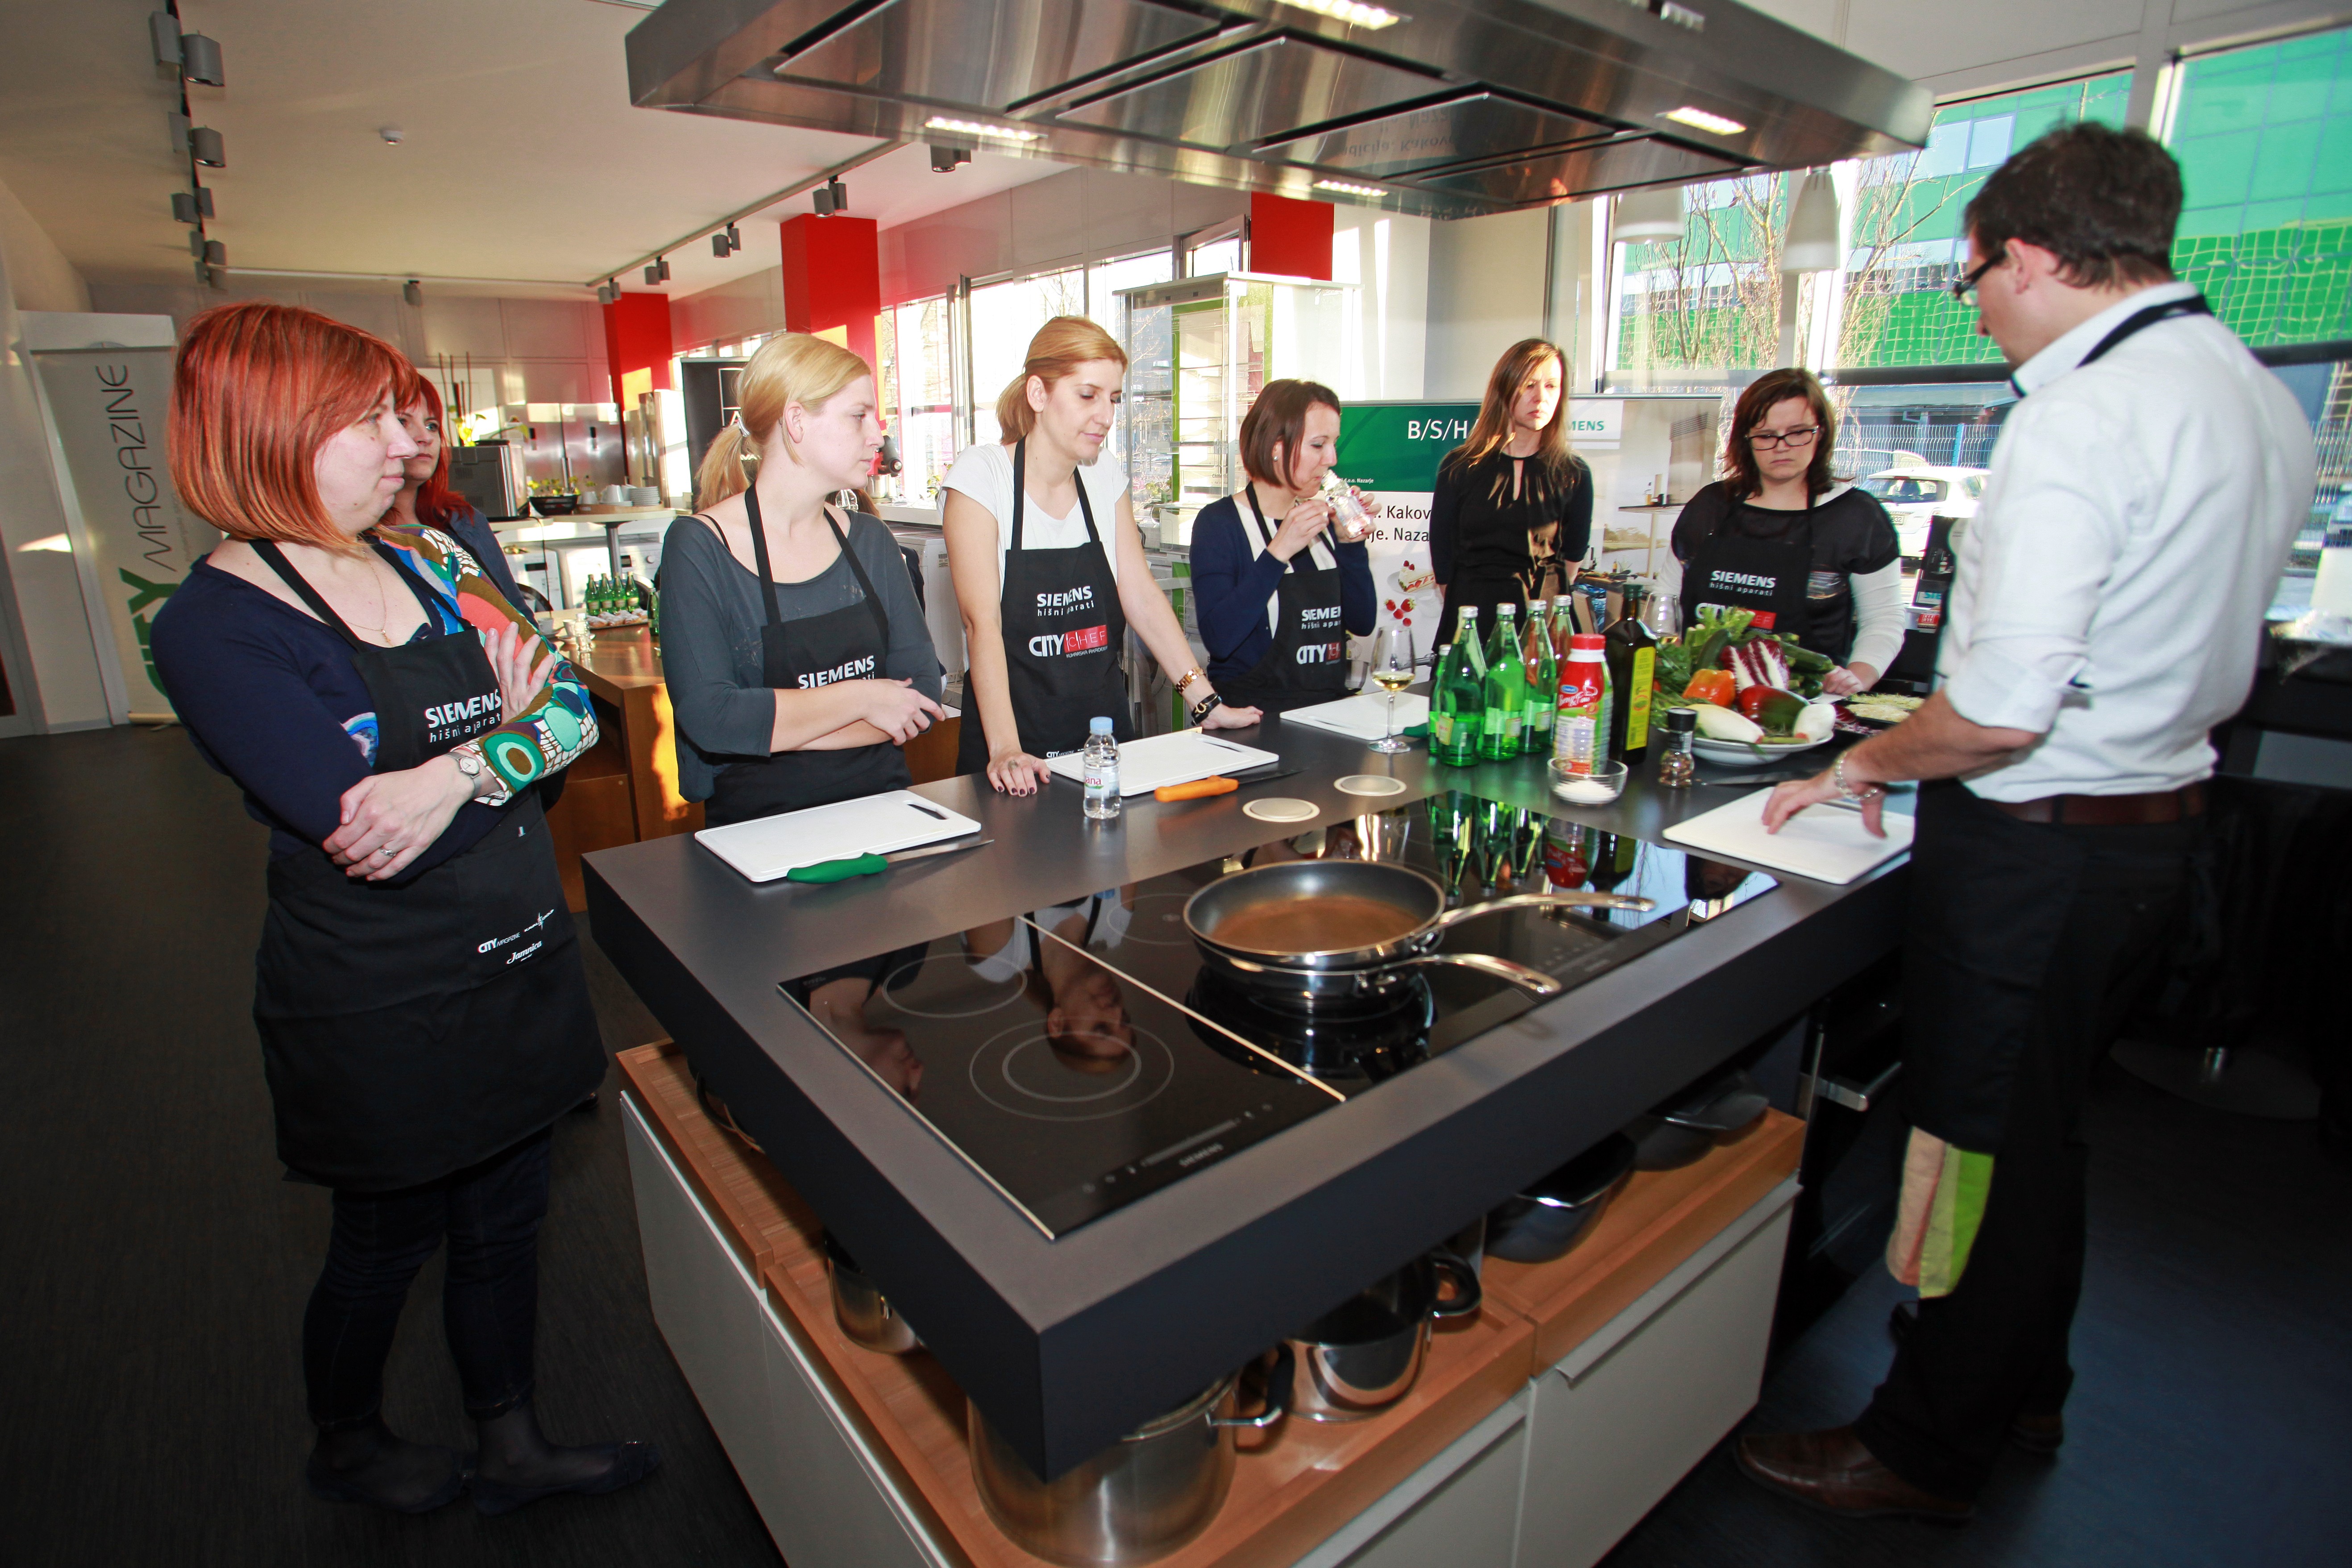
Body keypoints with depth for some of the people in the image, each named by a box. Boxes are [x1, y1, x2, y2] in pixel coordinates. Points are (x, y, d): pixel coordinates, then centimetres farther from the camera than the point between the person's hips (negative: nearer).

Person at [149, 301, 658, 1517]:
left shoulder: (427, 563, 3)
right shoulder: (215, 630, -17)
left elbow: (572, 709, -6)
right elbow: (374, 844, -25)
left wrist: (460, 772, -23)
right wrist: (506, 742, -13)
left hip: (514, 961, 6)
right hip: (382, 1007, -5)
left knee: (505, 1215, 20)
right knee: (387, 1240, 18)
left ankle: (511, 1451, 43)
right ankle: (347, 1449, 50)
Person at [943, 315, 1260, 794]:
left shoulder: (1106, 479, 6)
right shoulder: (981, 475, -10)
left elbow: (1143, 599, 3)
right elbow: (983, 623, -19)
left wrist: (1207, 702, -5)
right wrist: (1005, 749, -30)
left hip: (1107, 732, 5)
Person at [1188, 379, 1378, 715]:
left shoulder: (1321, 519, 13)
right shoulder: (1219, 522, -6)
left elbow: (1363, 623, 10)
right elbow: (1219, 639, -19)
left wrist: (1351, 544, -2)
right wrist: (1278, 553, -22)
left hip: (1328, 710, 6)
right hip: (1252, 719, -6)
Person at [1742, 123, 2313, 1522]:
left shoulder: (2082, 416, -20)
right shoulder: (2266, 403, 10)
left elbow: (2001, 713, -27)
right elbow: (2214, 662, 17)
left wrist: (1865, 763, -9)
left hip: (2037, 844, -9)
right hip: (2166, 818, 9)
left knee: (1983, 1152, 5)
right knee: (2045, 1135, 23)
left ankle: (1930, 1453, 24)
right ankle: (2025, 1394, 42)